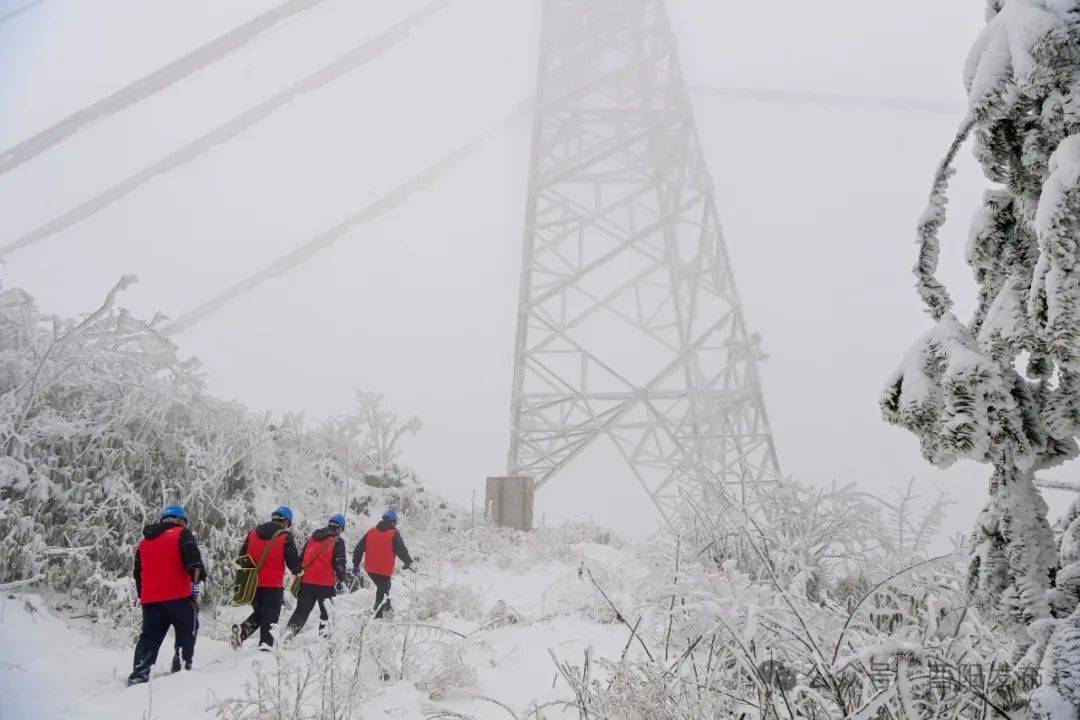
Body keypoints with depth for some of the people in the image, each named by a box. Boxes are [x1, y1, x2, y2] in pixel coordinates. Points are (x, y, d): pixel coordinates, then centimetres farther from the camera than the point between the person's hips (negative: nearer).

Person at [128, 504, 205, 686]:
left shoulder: (144, 541, 21)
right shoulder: (182, 534, 0)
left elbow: (138, 572, 27)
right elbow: (193, 560, -15)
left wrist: (142, 595, 34)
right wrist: (198, 581, -10)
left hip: (150, 598, 6)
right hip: (178, 596, -6)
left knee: (150, 636, 12)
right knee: (186, 630, 7)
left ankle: (139, 672, 3)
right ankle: (185, 665, 0)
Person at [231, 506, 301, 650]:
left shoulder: (252, 534, 8)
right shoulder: (286, 537, -6)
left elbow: (242, 558, 12)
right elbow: (293, 562, -6)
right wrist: (297, 571, 15)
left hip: (252, 584, 5)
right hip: (273, 585, -5)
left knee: (258, 613, 22)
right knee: (270, 618, 4)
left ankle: (242, 630, -1)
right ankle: (265, 645, -6)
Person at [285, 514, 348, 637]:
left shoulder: (312, 537, 15)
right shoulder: (338, 542, -3)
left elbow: (302, 557, 21)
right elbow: (340, 563, -10)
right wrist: (341, 580, -2)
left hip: (306, 580, 5)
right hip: (325, 582, -5)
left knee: (302, 609, 12)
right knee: (327, 610, 10)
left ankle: (290, 630, -3)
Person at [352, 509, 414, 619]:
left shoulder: (371, 531, 8)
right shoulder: (394, 534, -7)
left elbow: (359, 548, 10)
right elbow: (402, 551, -8)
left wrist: (356, 564, 17)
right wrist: (408, 563, 8)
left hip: (370, 568, 5)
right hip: (384, 570, -5)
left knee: (382, 586, 26)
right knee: (382, 590, 5)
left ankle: (386, 608, 35)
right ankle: (378, 616, 2)